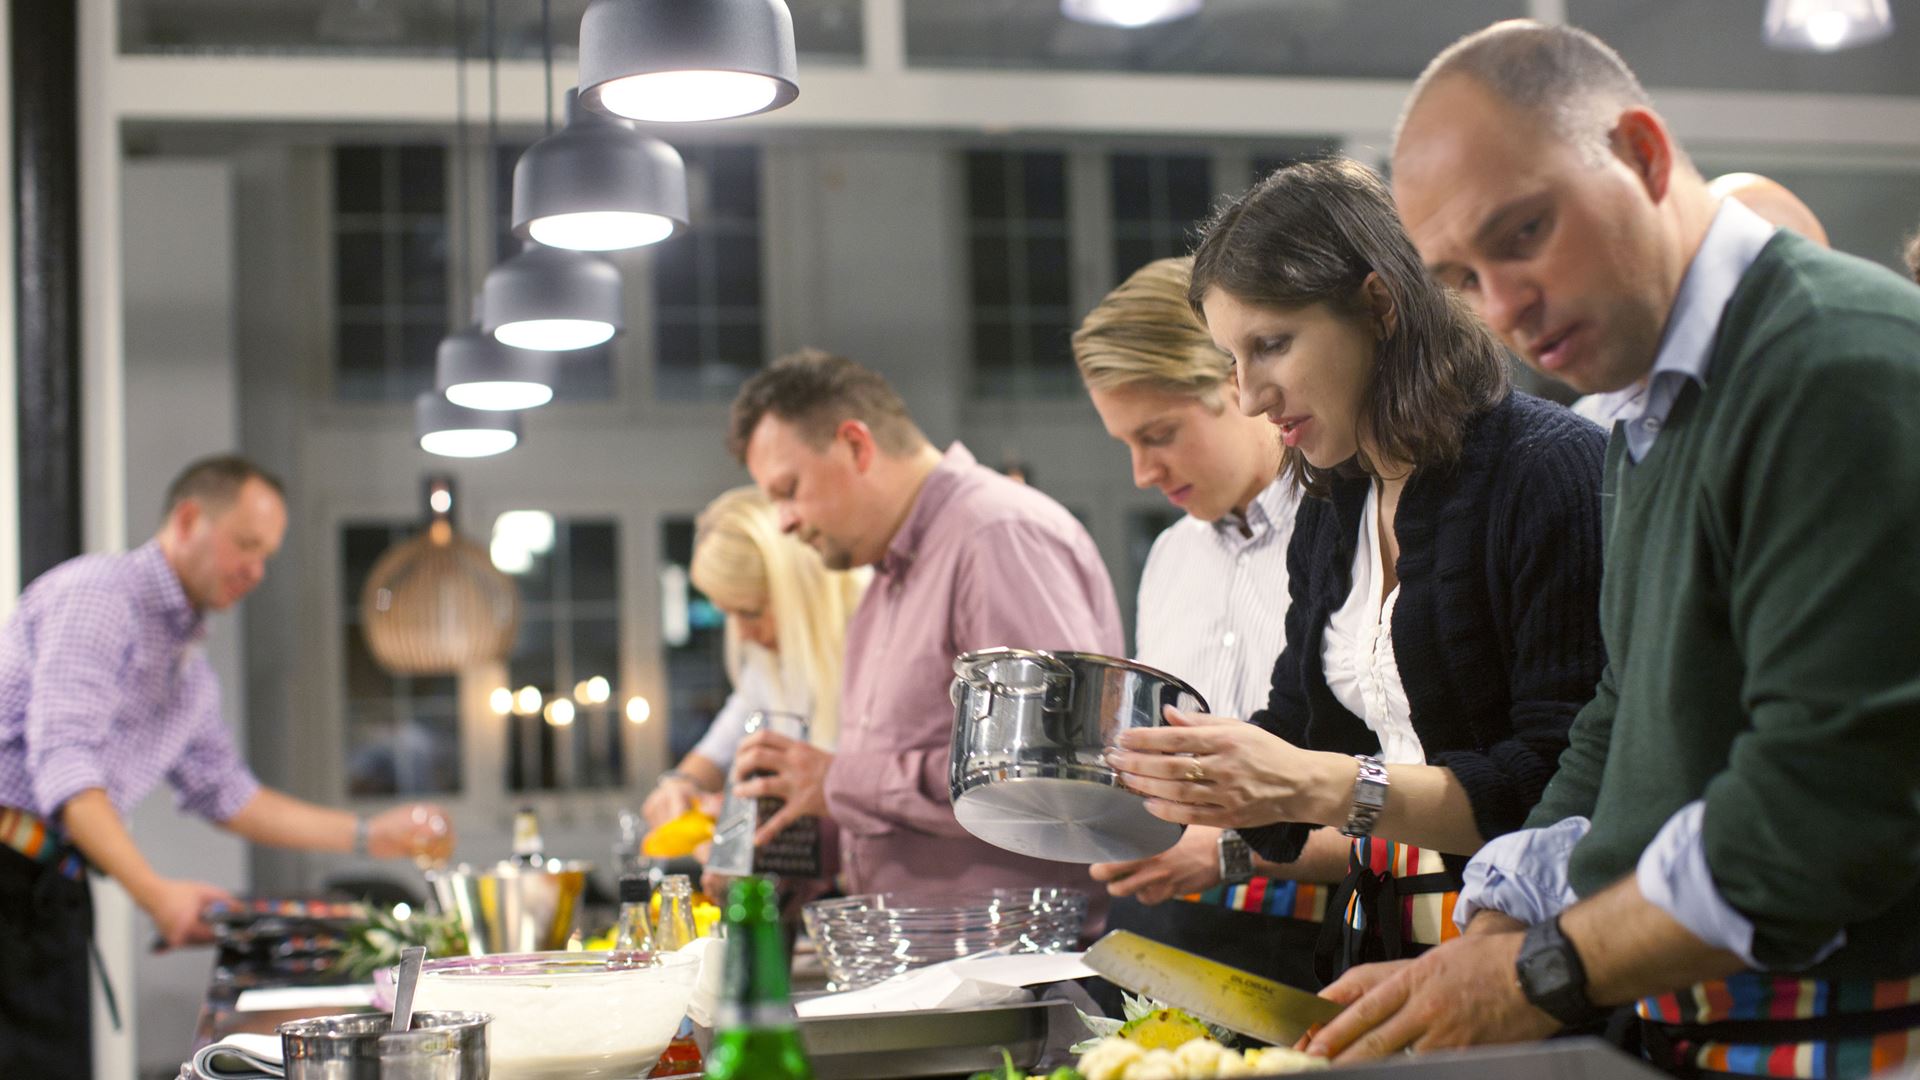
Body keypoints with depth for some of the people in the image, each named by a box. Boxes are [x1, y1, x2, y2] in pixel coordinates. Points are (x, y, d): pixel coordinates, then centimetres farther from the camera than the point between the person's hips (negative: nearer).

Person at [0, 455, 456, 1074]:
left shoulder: (190, 672, 20)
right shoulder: (98, 594, -10)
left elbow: (225, 794, 25)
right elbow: (62, 761, -20)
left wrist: (370, 836, 19)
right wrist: (152, 891, -28)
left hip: (55, 890, 9)